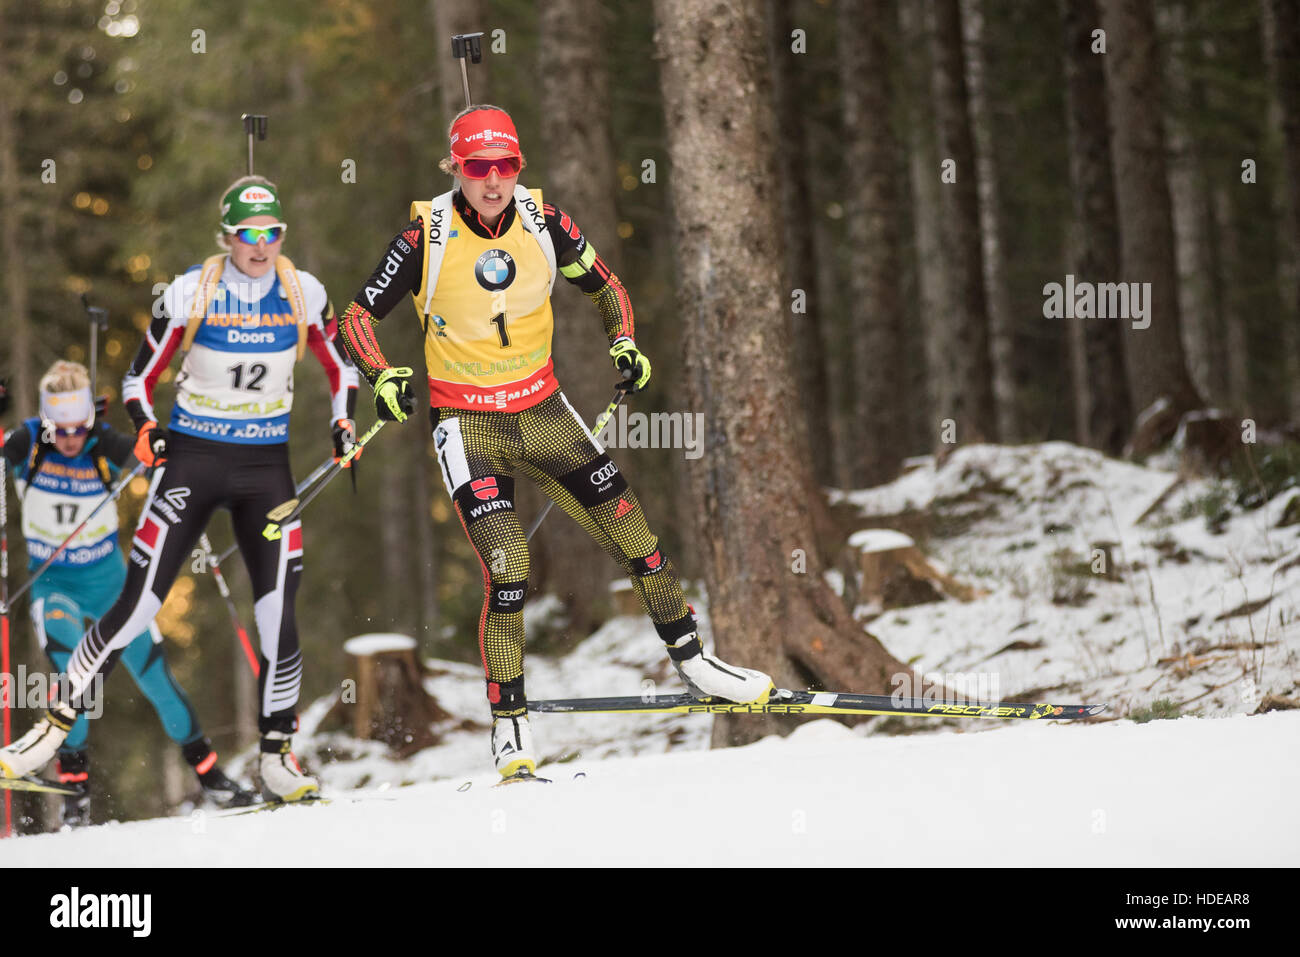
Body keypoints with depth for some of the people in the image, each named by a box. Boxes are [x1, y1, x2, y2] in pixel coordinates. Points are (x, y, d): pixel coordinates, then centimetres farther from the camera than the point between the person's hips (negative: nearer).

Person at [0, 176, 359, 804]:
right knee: (137, 604, -6)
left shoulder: (304, 293, -1)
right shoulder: (191, 293, -7)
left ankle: (276, 760, 7)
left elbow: (340, 369, 14)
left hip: (266, 465, 2)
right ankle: (53, 728, 5)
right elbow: (140, 377, 2)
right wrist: (145, 431, -16)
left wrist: (343, 425, -2)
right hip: (192, 457, -2)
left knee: (278, 616, -7)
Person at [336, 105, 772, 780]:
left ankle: (691, 661, 18)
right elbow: (357, 319, -6)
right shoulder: (426, 236, -13)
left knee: (631, 532, 0)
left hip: (542, 411, 4)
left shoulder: (543, 221, -5)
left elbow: (604, 286, 12)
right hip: (467, 421, -4)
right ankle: (509, 724, -5)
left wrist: (623, 342, -6)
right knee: (506, 569, -17)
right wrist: (382, 379, -23)